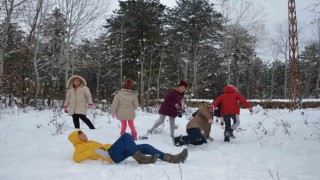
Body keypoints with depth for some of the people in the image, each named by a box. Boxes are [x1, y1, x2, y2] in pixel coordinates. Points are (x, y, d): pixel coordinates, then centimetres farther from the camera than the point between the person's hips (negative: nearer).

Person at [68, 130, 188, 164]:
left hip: (115, 155, 9)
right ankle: (141, 159, -29)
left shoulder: (88, 143, 34)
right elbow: (76, 158, -12)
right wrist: (94, 151, -15)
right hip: (110, 155, -8)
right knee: (126, 136, -28)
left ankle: (171, 158, -13)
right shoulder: (80, 147, 9)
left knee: (145, 147, -6)